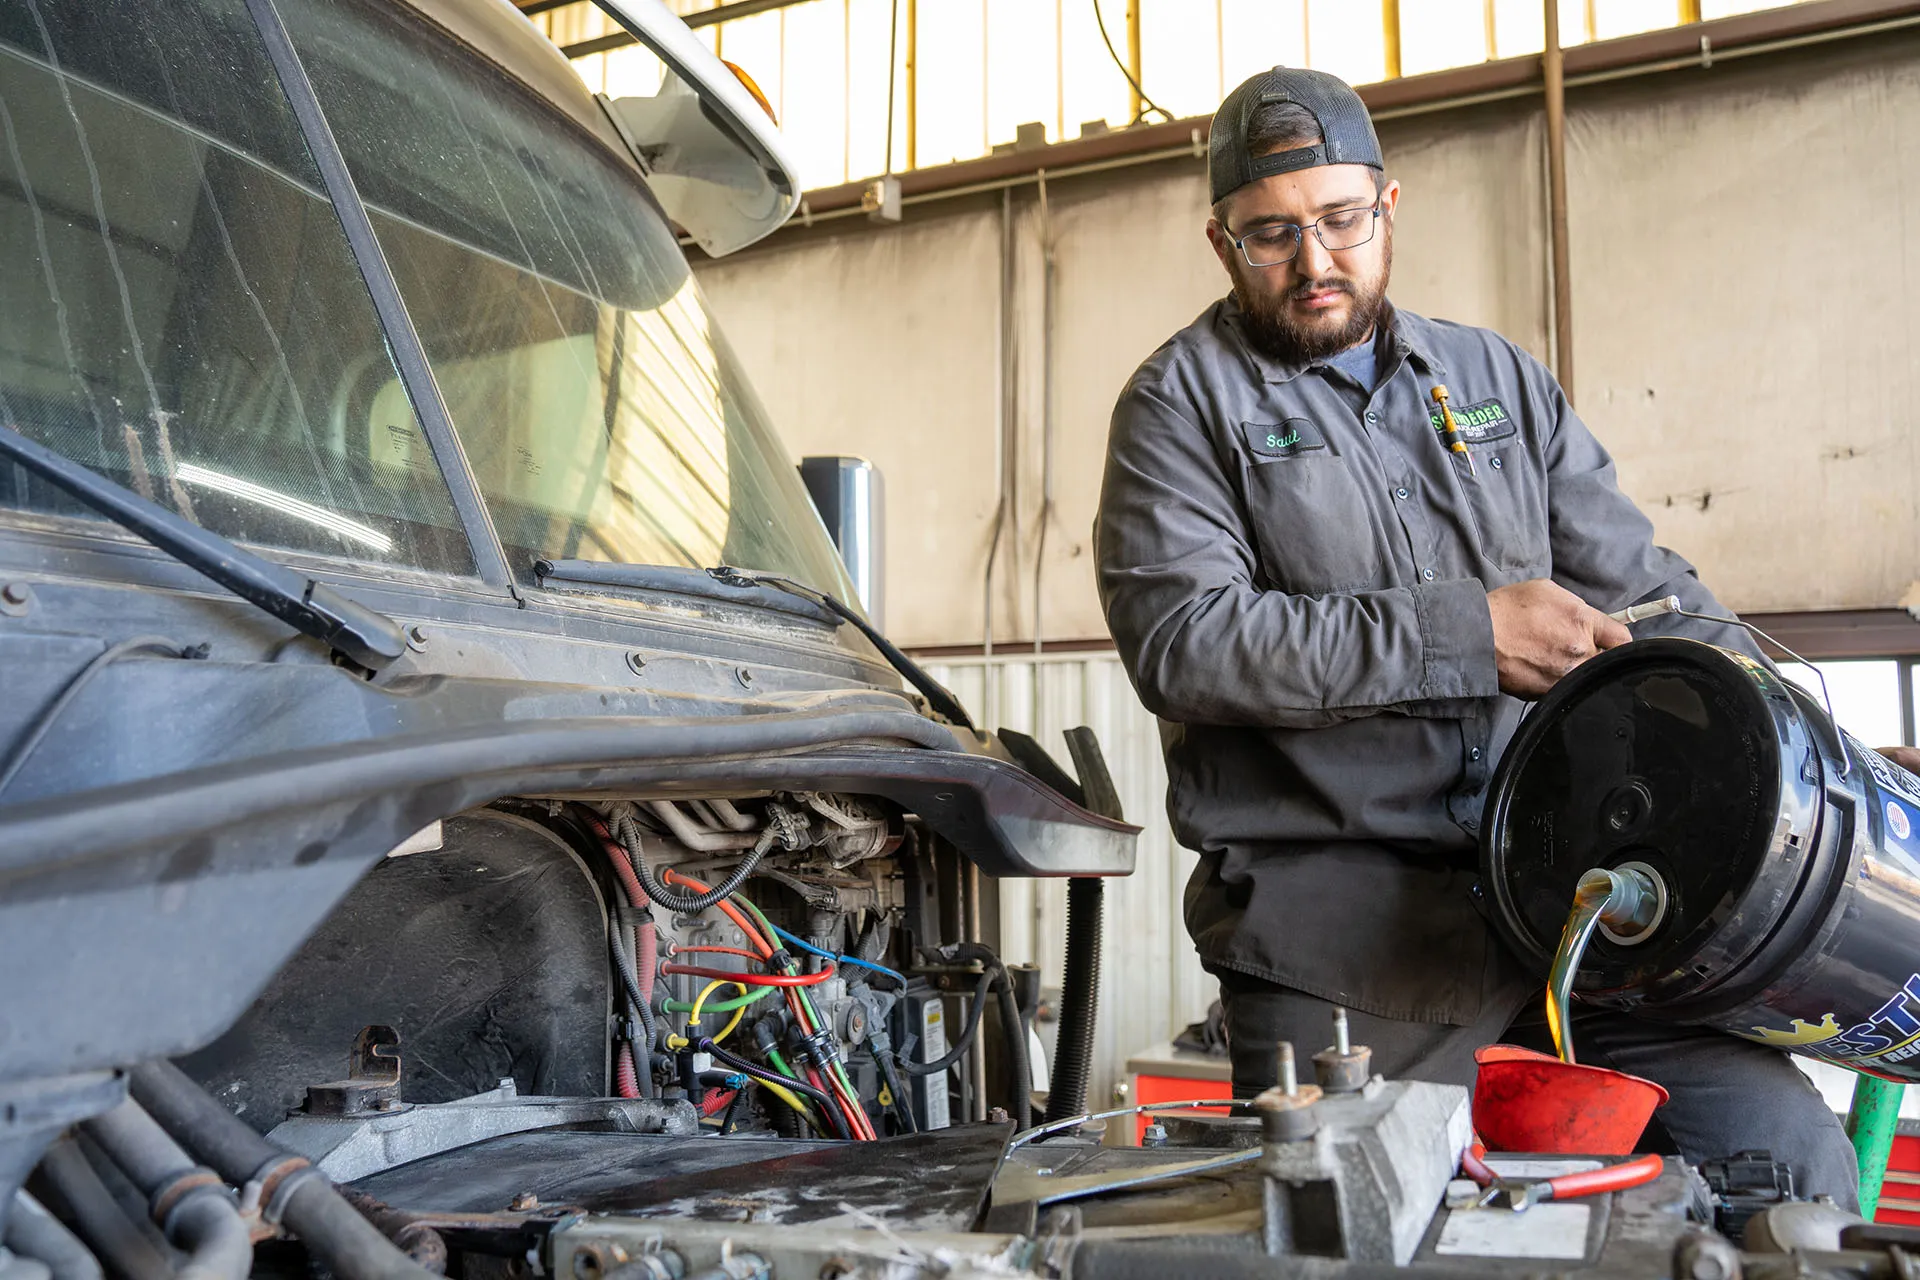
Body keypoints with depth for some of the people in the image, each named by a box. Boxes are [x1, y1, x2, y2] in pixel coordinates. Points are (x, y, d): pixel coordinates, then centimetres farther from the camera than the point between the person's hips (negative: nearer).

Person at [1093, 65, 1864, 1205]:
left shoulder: (1500, 379, 19)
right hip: (1336, 927, -4)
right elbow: (1181, 638, -12)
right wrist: (1463, 632, -16)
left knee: (1792, 1152, -4)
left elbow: (1639, 581, 19)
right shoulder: (1184, 404, 3)